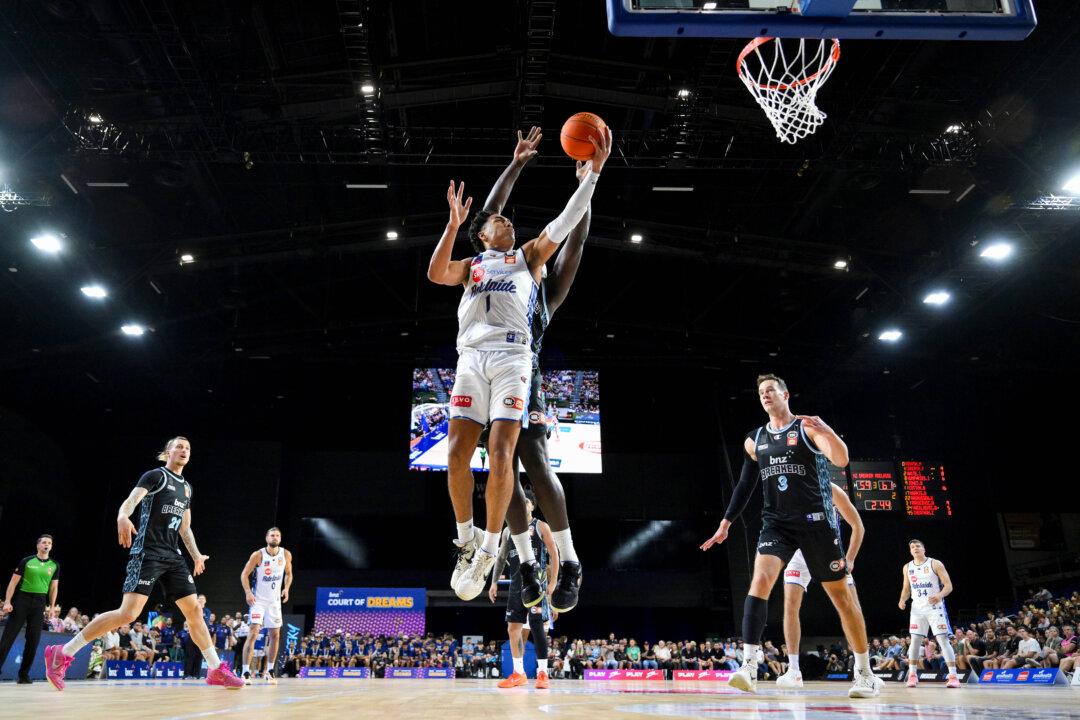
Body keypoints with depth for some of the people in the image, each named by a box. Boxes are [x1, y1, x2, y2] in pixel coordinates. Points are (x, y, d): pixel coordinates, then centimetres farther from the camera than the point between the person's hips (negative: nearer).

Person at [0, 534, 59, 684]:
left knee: (33, 639, 1)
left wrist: (51, 607, 5)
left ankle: (24, 674, 9)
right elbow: (13, 582, 1)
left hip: (40, 603, 2)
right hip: (21, 599, -2)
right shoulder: (26, 561, 3)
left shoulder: (54, 565, 10)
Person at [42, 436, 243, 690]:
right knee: (128, 613, -15)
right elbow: (131, 500, -18)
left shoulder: (187, 487, 19)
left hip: (173, 556, 7)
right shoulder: (156, 475, -1)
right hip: (147, 552, -7)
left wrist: (197, 555, 19)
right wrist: (122, 516, -40)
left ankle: (216, 670, 7)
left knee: (194, 610, 3)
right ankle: (61, 655, -1)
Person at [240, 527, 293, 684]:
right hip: (258, 600, -4)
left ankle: (270, 670, 20)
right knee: (253, 632, -16)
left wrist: (286, 588, -7)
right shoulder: (258, 555, -13)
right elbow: (244, 574, -6)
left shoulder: (286, 555, -4)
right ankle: (246, 672, -14)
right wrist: (248, 592, -19)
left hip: (275, 601, 4)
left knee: (275, 635, 7)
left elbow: (288, 574, 11)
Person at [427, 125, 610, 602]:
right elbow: (436, 275, 5)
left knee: (500, 452, -15)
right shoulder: (471, 264, 25)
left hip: (512, 356, -2)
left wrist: (593, 171, 5)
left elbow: (565, 222, 12)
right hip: (472, 356, 2)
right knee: (458, 451, -7)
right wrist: (454, 225, -2)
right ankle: (465, 541, 10)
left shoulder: (528, 255, 23)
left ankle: (489, 547, -4)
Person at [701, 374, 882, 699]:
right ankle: (749, 667, -22)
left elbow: (842, 460, -17)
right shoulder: (754, 440, 11)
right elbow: (745, 485, 17)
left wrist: (827, 432, -37)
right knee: (761, 579, -19)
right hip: (776, 522, 3)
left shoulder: (808, 427, -3)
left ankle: (865, 673, 20)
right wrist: (726, 523, 14)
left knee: (840, 592, 4)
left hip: (815, 520, -3)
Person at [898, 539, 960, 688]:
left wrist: (940, 595, -27)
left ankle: (953, 676, -8)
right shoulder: (907, 568, 9)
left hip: (935, 607, -4)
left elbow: (948, 585, -8)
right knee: (915, 640, 0)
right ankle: (912, 675, 7)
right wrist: (902, 600, -1)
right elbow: (906, 589, 18)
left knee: (943, 640, -9)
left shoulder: (935, 564, -4)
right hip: (917, 608, 4)